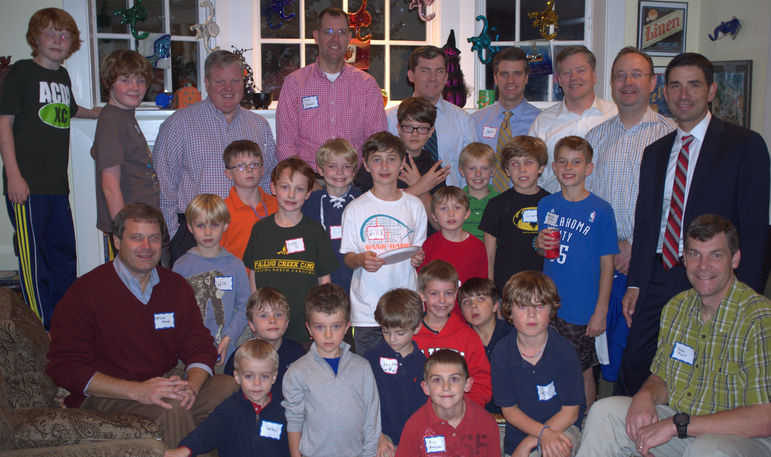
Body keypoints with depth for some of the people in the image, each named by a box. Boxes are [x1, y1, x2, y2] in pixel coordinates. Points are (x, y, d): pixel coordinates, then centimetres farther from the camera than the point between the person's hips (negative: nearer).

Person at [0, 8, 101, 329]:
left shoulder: (63, 76, 16)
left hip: (58, 183, 7)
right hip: (27, 184, -7)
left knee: (64, 254, 13)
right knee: (33, 259, -3)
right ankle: (42, 334, 6)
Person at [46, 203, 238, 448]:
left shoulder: (176, 286, 5)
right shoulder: (86, 291, -10)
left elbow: (200, 346, 7)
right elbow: (65, 366, -15)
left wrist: (191, 385, -18)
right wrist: (137, 391, -26)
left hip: (164, 381, 5)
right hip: (104, 394, -5)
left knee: (232, 389, -15)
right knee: (171, 408, -33)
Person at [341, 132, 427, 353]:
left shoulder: (414, 205, 6)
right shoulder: (355, 208, 0)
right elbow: (347, 257, 2)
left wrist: (418, 258, -8)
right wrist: (361, 260, -19)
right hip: (366, 308, -1)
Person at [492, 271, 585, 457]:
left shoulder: (564, 349, -14)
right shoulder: (501, 352, -10)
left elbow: (570, 411, -9)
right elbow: (509, 409, -5)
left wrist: (530, 441, -17)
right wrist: (544, 433, -22)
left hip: (563, 427, -3)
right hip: (518, 431, 3)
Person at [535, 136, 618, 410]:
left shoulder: (600, 210, -8)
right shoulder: (546, 205, 4)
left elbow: (607, 264, -7)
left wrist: (601, 311, -10)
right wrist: (540, 244, -7)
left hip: (583, 309, -3)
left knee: (583, 371, 7)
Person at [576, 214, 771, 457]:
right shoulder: (675, 308, 4)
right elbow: (661, 376, 13)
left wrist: (676, 425, -26)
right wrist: (645, 395, -13)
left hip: (740, 437, -6)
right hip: (677, 422, 6)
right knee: (604, 412, -11)